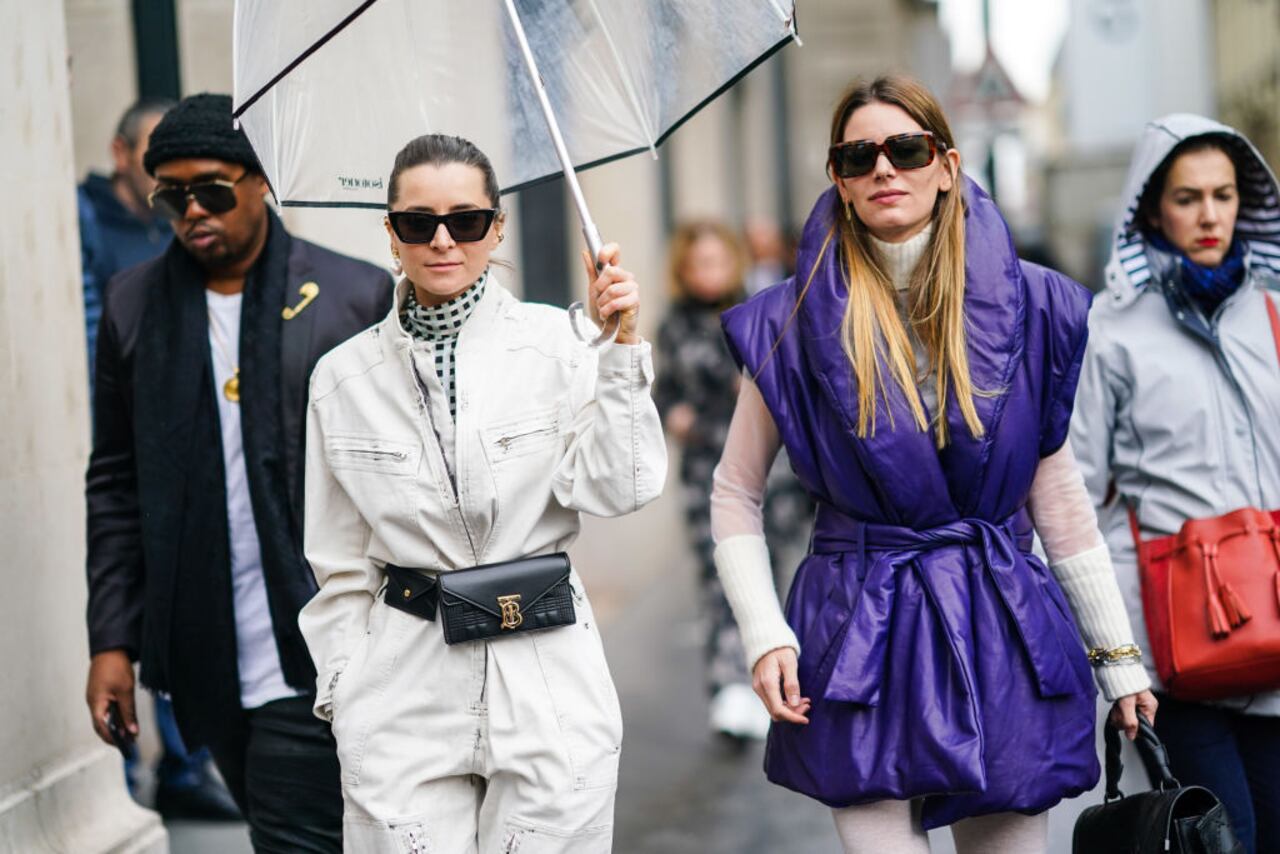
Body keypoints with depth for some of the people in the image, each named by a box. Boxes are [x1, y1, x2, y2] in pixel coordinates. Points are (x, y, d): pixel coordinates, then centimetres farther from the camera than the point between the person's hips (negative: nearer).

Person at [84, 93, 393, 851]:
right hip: (206, 663, 4)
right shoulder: (134, 303, 8)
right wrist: (113, 641, 5)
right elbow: (115, 485, 11)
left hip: (316, 657, -4)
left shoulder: (356, 296, -3)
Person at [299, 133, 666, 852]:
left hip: (547, 682, -1)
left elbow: (615, 491, -9)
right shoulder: (345, 376, 5)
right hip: (403, 692, 1)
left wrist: (621, 350, -14)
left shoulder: (555, 342, -1)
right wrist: (342, 693, 7)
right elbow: (341, 566, 10)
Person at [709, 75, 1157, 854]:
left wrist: (1119, 657, 7)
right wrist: (765, 638, -7)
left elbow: (1060, 498, 8)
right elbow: (736, 496, 5)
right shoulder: (797, 323, -1)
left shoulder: (1025, 306, 4)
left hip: (1004, 637, 2)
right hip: (862, 639, -2)